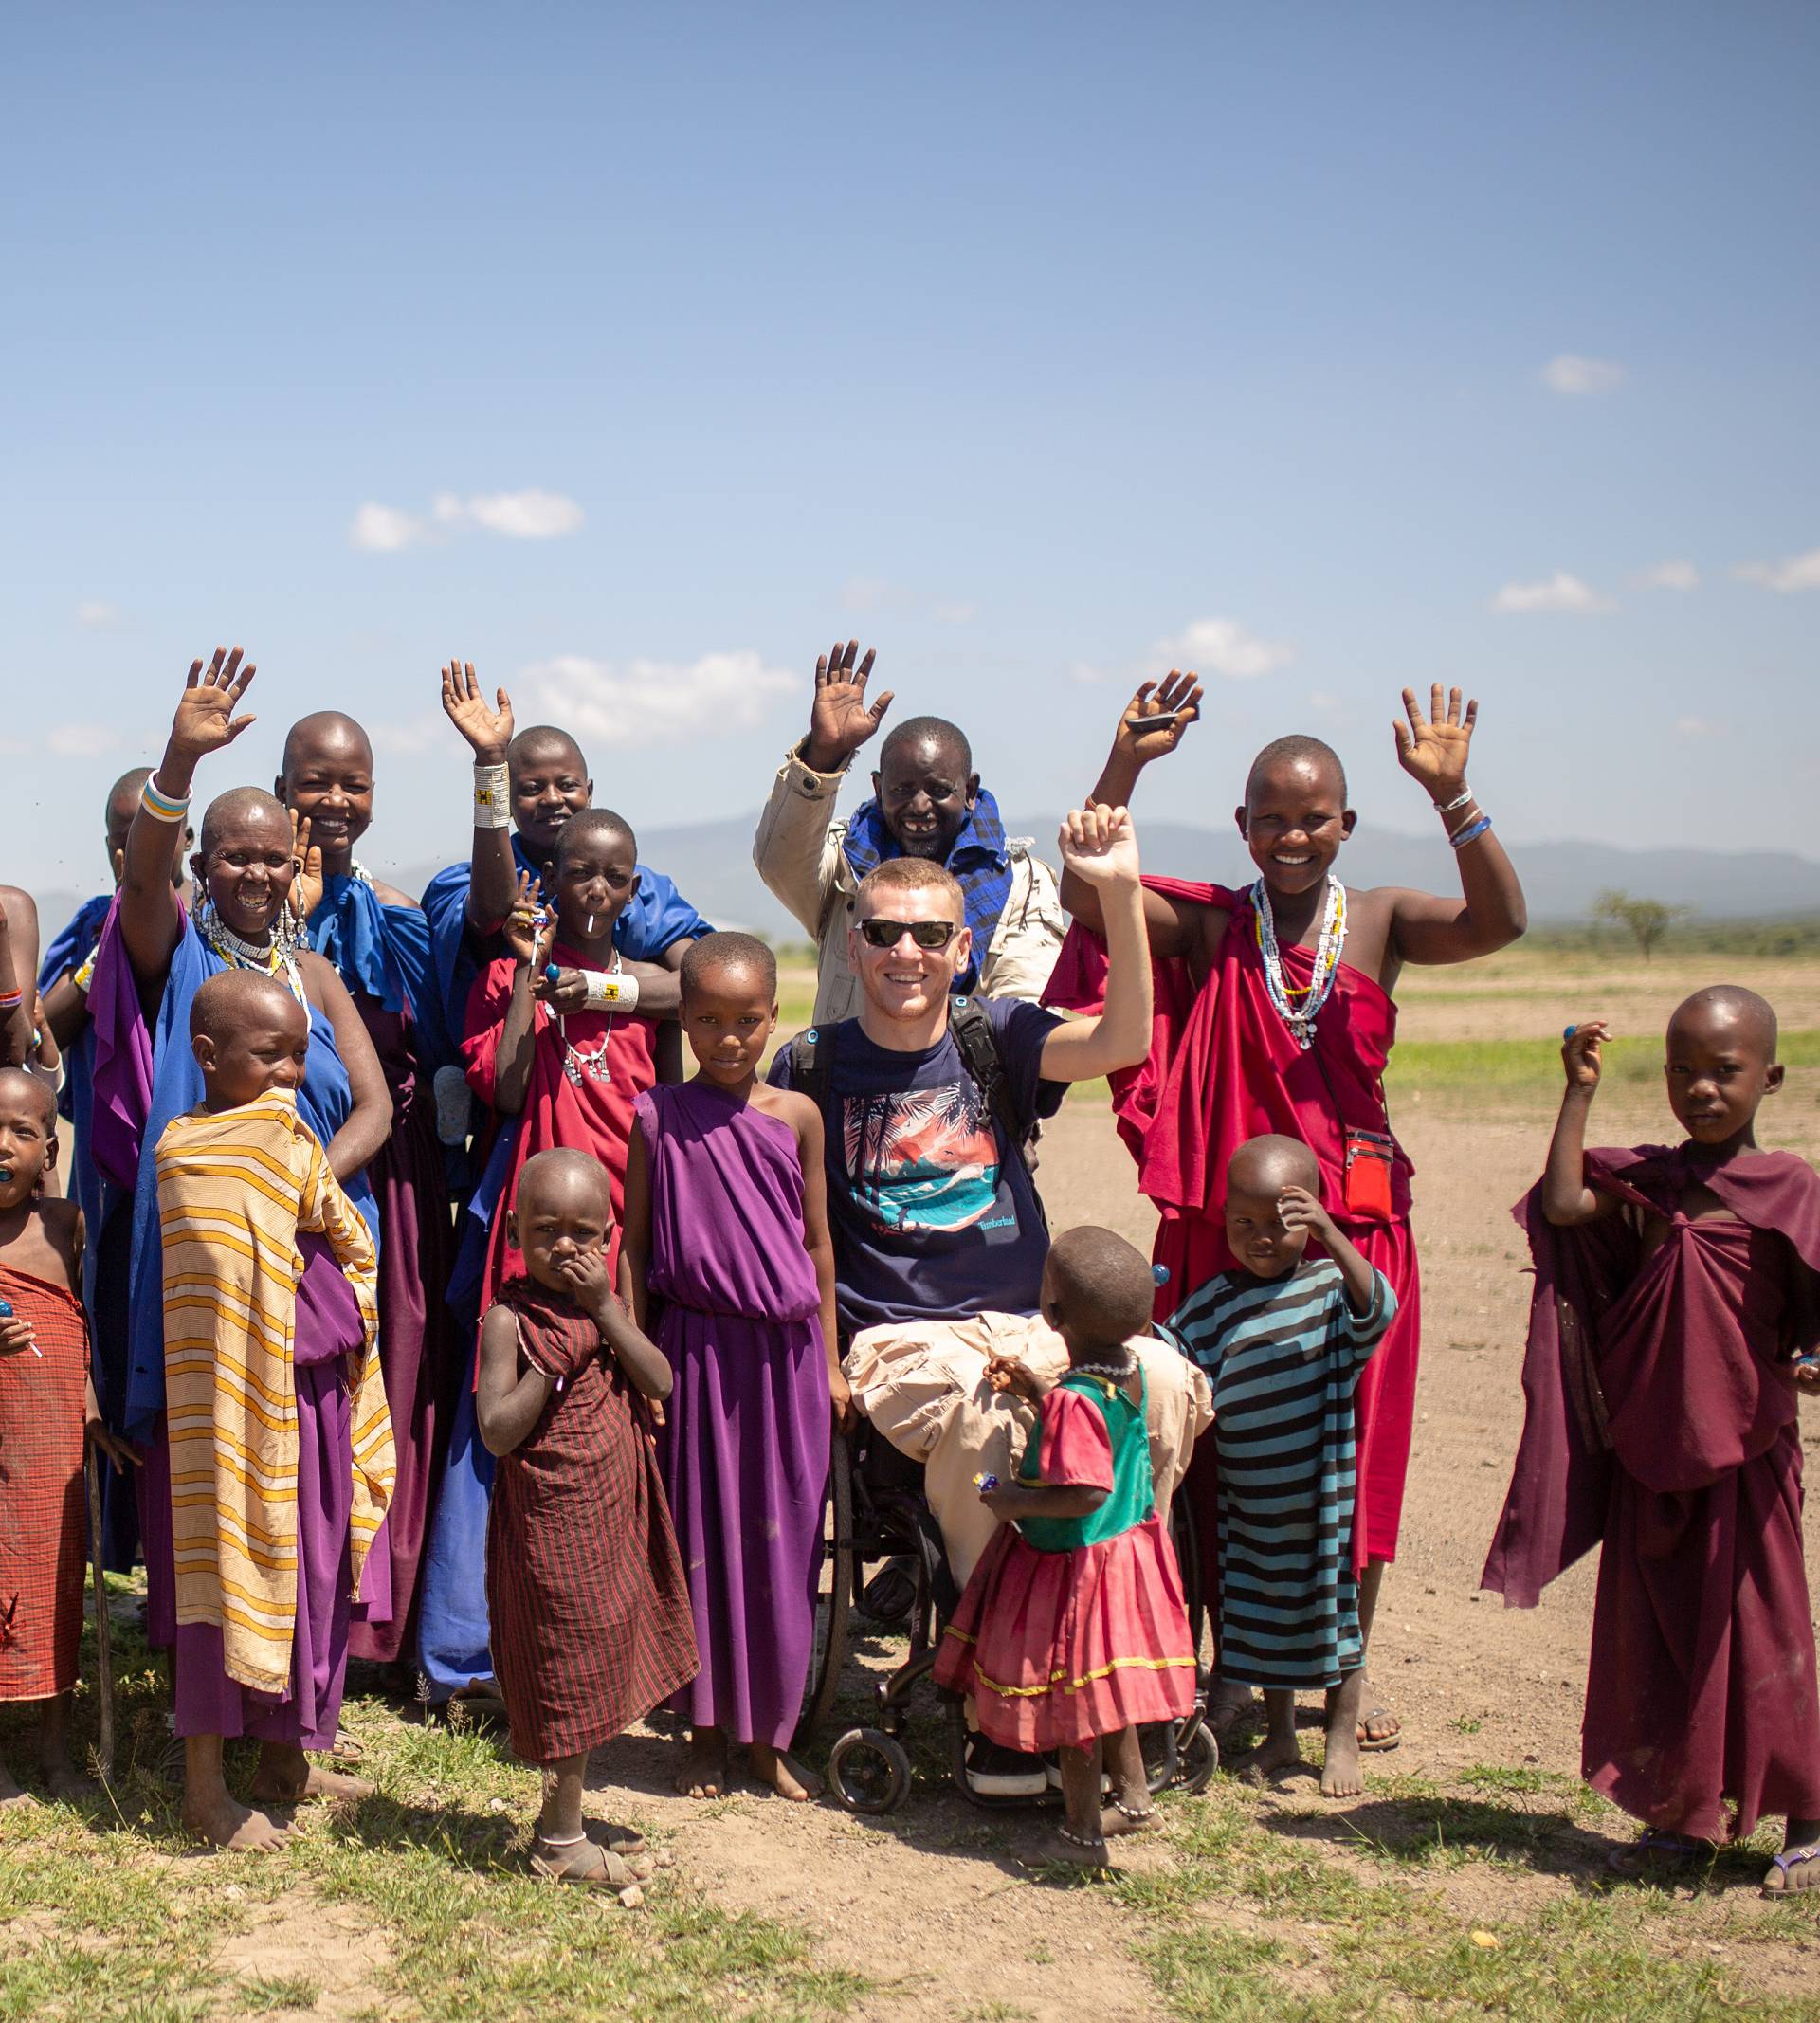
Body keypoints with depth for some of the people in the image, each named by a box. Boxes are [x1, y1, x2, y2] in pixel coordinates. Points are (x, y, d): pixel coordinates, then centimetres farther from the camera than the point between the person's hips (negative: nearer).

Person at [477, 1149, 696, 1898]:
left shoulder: (606, 1304, 5)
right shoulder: (510, 1317, -13)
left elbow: (660, 1382, -8)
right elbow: (497, 1431, -19)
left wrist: (606, 1310, -16)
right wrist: (555, 1364, -25)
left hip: (616, 1519, 7)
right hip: (552, 1523, -6)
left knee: (598, 1670, 16)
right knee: (567, 1673, 1)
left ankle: (567, 1818, 31)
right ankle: (560, 1841, 16)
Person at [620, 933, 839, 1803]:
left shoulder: (797, 1116, 1)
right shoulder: (658, 1117, -3)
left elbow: (817, 1240, 8)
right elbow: (634, 1242, 2)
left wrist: (829, 1361, 9)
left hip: (784, 1353, 1)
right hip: (695, 1348, -1)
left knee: (781, 1543, 7)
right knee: (699, 1538, 7)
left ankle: (769, 1732, 22)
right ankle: (706, 1729, 21)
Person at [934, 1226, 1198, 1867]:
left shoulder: (1075, 1399, -30)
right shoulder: (1130, 1370, -3)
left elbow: (1086, 1492, -33)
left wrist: (1016, 1502, -21)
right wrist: (1035, 1388, 10)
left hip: (1075, 1564, -9)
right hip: (1128, 1544, 9)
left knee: (1069, 1690, 6)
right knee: (1103, 1681, 25)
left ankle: (1082, 1832, 17)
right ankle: (1133, 1796, 37)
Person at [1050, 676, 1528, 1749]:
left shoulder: (1380, 920, 1)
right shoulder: (1208, 927, 1)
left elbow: (1499, 921, -16)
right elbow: (1086, 894, -13)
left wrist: (1451, 793, -27)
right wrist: (1127, 764, -22)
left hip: (1356, 1225, 0)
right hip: (1228, 1222, 0)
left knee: (1355, 1449, 9)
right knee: (1230, 1449, 8)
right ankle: (1232, 1665, 24)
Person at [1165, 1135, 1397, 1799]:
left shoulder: (1329, 1285, -10)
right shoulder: (1214, 1304, -2)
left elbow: (1377, 1308, -30)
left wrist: (1329, 1235, -41)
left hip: (1320, 1494, -3)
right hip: (1246, 1501, 3)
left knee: (1330, 1606, 9)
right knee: (1263, 1611, 15)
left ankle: (1342, 1739, 26)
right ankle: (1280, 1734, 33)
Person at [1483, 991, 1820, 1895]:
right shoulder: (1644, 1180, 6)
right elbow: (1563, 1206, -9)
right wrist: (1579, 1092, -3)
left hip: (1745, 1448, -4)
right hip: (1647, 1449, 4)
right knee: (1650, 1632, 10)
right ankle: (1684, 1815, 23)